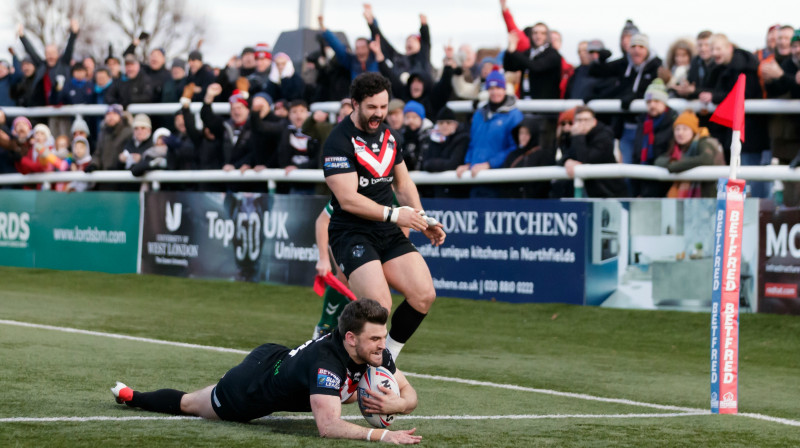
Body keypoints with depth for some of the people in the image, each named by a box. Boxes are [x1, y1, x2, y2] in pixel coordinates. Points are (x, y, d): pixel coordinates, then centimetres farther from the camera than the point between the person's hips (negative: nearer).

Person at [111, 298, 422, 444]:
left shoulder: (376, 354, -22)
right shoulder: (326, 363, -44)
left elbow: (409, 395, -13)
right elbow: (327, 426, -53)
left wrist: (395, 404, -36)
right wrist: (381, 435, -60)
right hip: (252, 387, -7)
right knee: (187, 404, 20)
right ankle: (131, 396, 47)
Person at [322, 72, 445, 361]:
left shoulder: (388, 135, 12)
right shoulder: (339, 142, -13)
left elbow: (403, 183, 22)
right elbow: (348, 199, -20)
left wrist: (422, 220, 7)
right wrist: (394, 215, -25)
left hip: (388, 233, 7)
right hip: (351, 233, -7)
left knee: (424, 296, -6)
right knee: (379, 305, -24)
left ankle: (387, 357, 10)